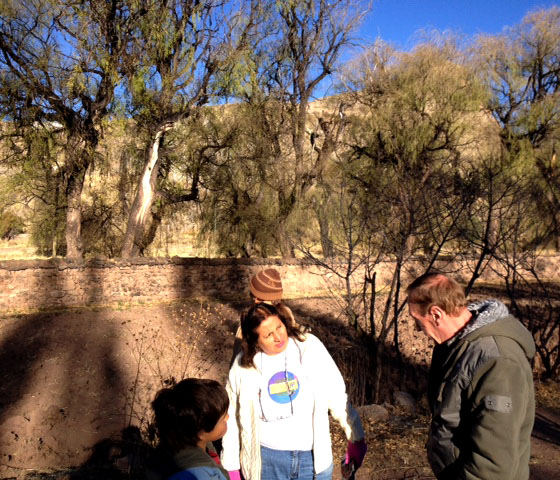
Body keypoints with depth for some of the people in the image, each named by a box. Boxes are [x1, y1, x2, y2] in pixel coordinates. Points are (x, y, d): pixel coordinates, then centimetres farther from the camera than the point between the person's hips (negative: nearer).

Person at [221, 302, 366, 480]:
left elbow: (337, 396, -6)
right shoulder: (243, 365, -9)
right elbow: (231, 418, 1)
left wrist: (355, 439, -3)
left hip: (315, 455, 0)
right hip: (266, 458, 0)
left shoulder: (310, 347, -12)